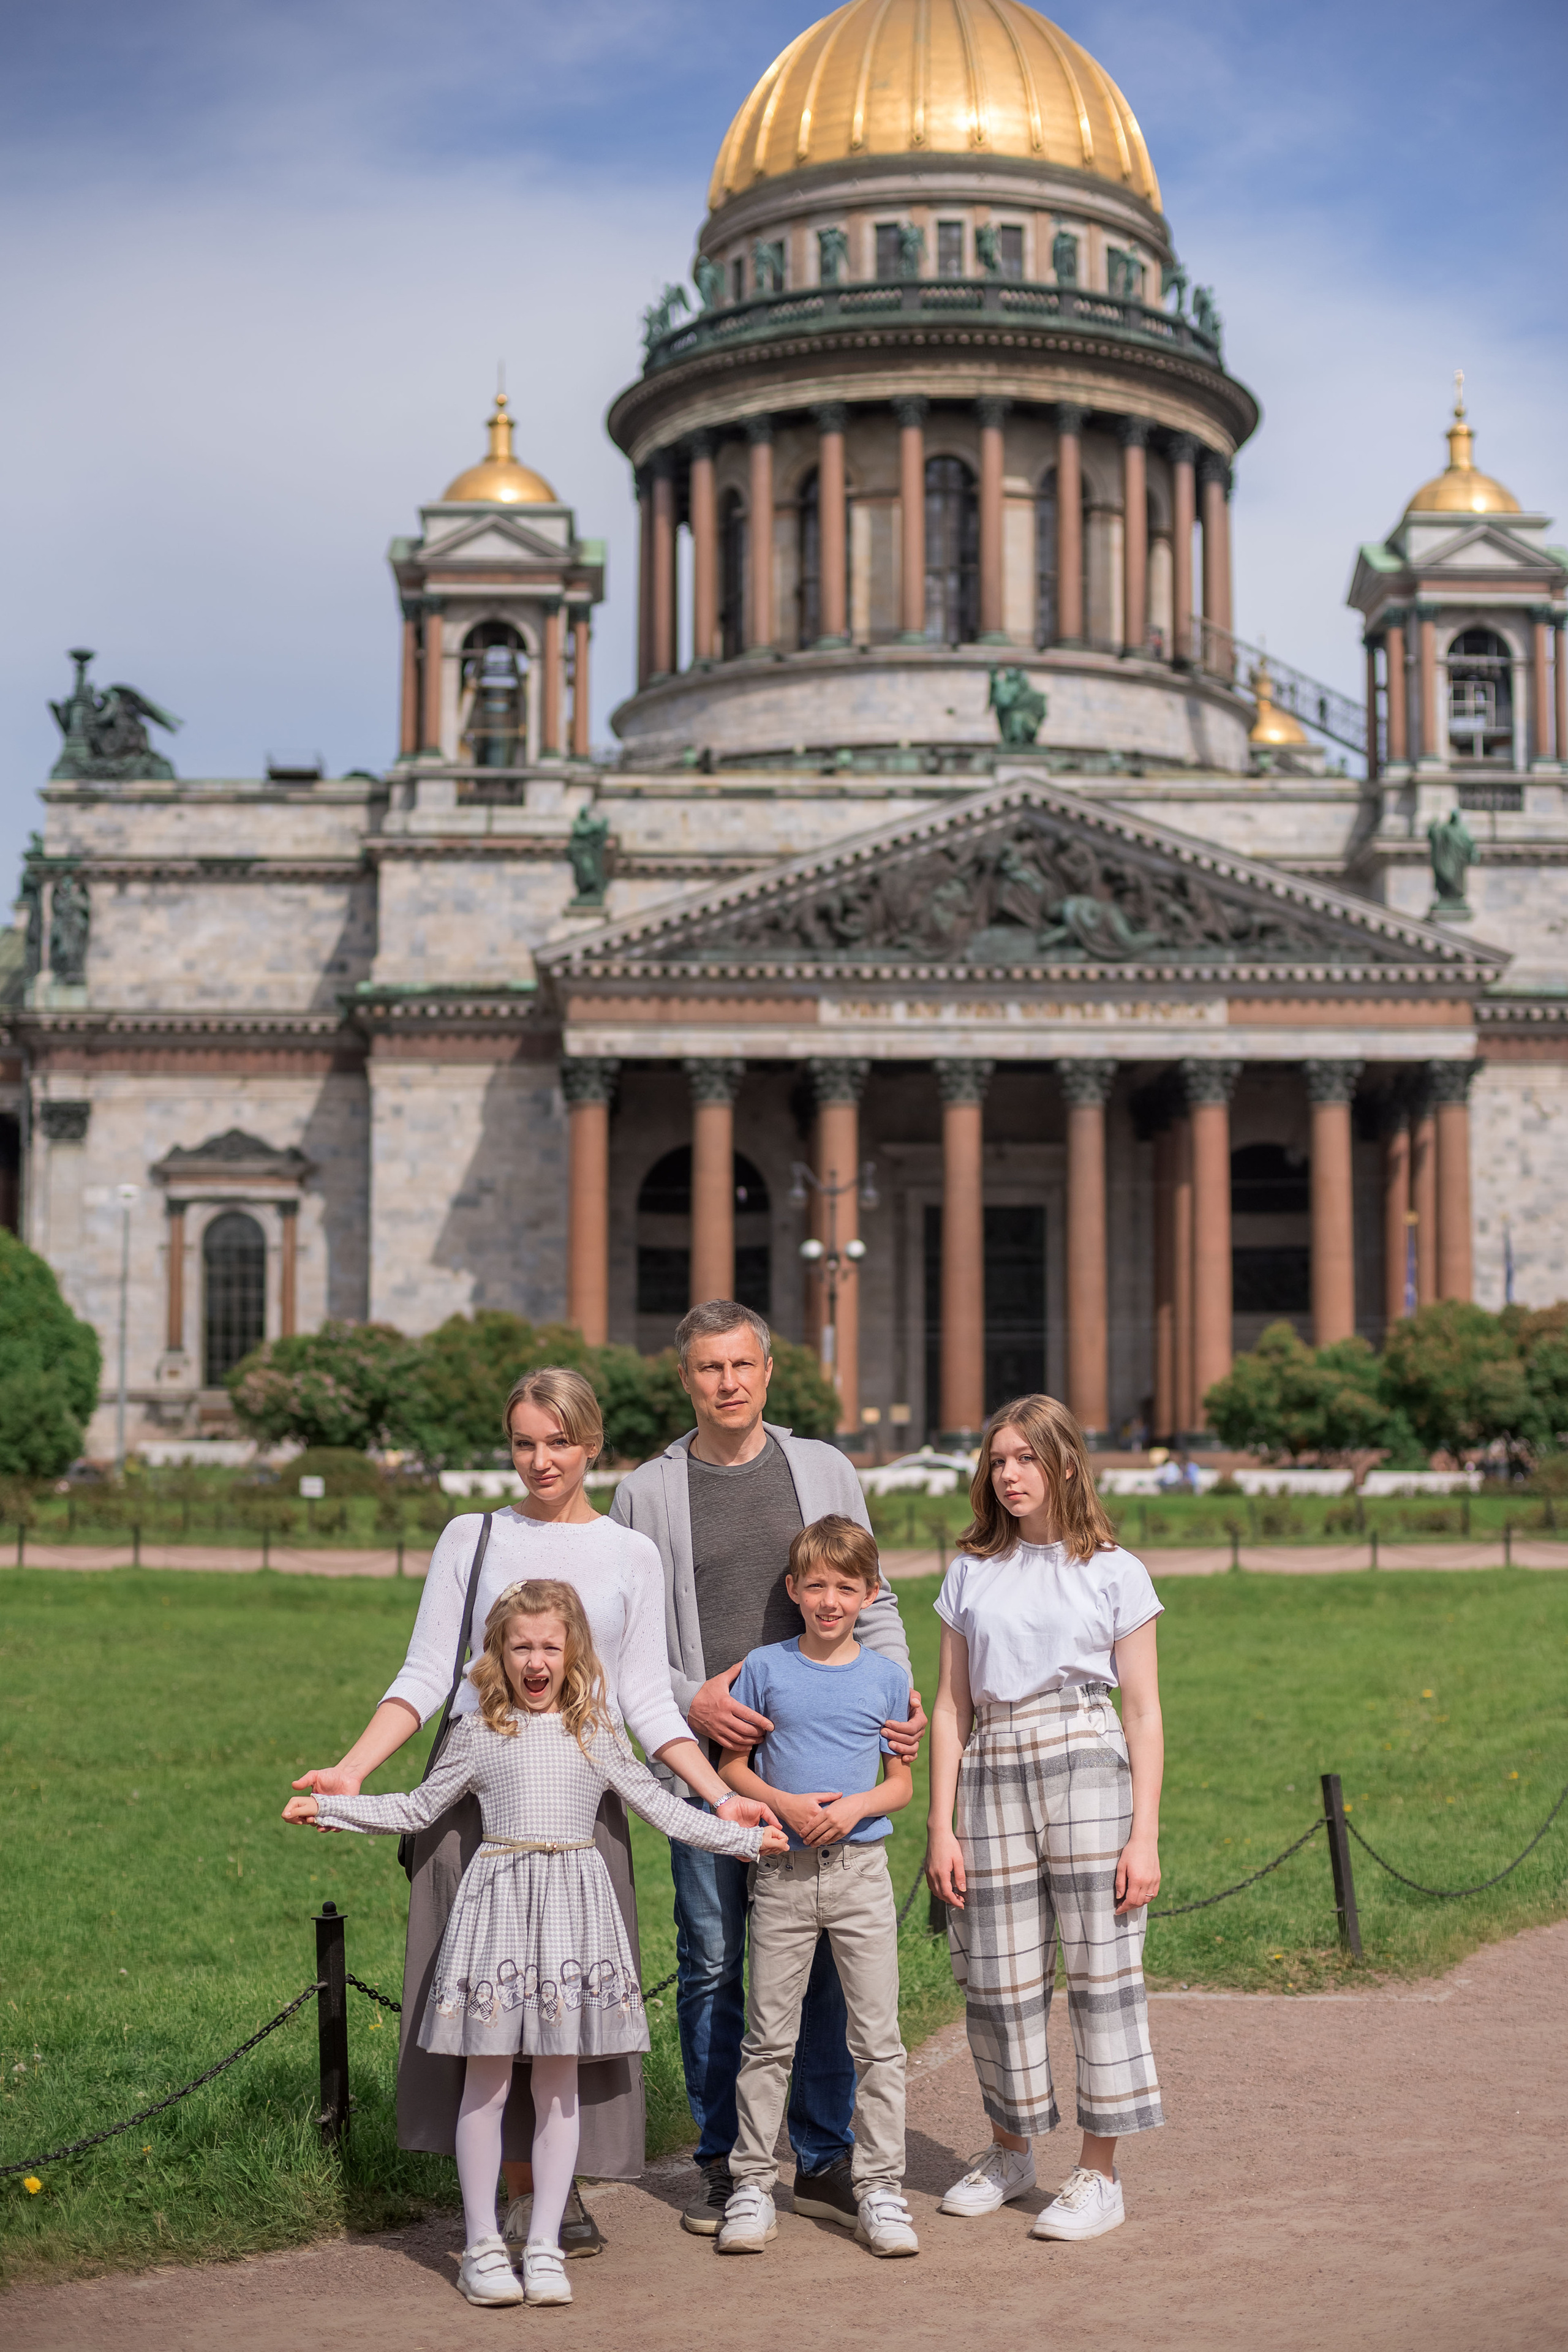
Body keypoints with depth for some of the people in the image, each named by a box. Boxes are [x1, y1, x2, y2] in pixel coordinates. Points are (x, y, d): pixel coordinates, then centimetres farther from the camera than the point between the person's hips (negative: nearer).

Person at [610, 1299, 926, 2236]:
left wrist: (900, 1694, -2)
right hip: (705, 1761, -1)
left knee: (825, 1959, 3)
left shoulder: (826, 1470, 9)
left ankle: (825, 2159, 14)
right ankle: (724, 2162, 15)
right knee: (714, 1966, 3)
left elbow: (871, 1602, 13)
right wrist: (688, 1699, -10)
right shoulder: (647, 1492, 5)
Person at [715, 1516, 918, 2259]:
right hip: (784, 1870, -1)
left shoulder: (884, 1676, 4)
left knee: (877, 2039, 1)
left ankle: (880, 2189, 8)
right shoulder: (765, 1668, 1)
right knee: (769, 2037, 4)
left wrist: (854, 1807, -12)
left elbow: (902, 1783, 8)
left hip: (861, 1869, 1)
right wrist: (786, 1804, -12)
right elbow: (732, 1766, 4)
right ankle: (752, 2185, 13)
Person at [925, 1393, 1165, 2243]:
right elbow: (951, 1706, 12)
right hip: (992, 1773, 3)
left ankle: (1099, 2173, 7)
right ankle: (1009, 2150, 26)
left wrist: (1145, 1834, -4)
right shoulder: (971, 1573, 12)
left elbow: (1144, 1713, 3)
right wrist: (941, 1826, 5)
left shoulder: (1113, 1572, 4)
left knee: (1099, 1965, -3)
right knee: (997, 1975, 5)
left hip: (1087, 1767, -3)